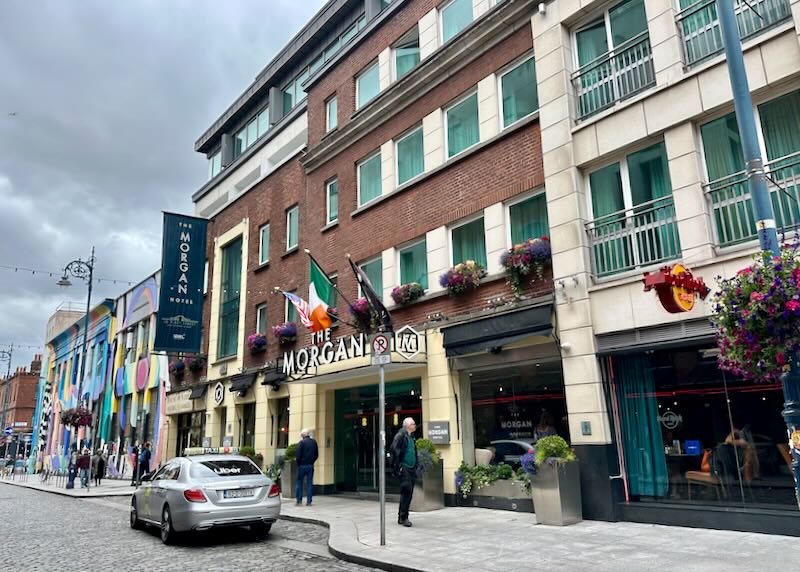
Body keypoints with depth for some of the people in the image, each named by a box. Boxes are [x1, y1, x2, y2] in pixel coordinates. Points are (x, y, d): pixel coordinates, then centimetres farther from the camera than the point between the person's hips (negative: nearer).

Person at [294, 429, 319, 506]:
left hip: (302, 465, -4)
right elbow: (316, 455, 9)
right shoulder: (314, 442, 5)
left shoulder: (301, 442, -9)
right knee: (309, 483, 6)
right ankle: (309, 501, 5)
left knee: (299, 482, 7)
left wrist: (298, 464, 1)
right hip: (311, 466, 4)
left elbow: (298, 455, -12)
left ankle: (299, 501, 5)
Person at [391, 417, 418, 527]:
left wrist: (415, 467, 17)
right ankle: (403, 517, -4)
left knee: (409, 493, 10)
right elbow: (394, 450, -16)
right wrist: (398, 466, -18)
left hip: (411, 469, 8)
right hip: (404, 468, -8)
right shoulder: (401, 436, -9)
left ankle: (402, 517, 18)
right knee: (407, 490, -12)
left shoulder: (411, 437, 17)